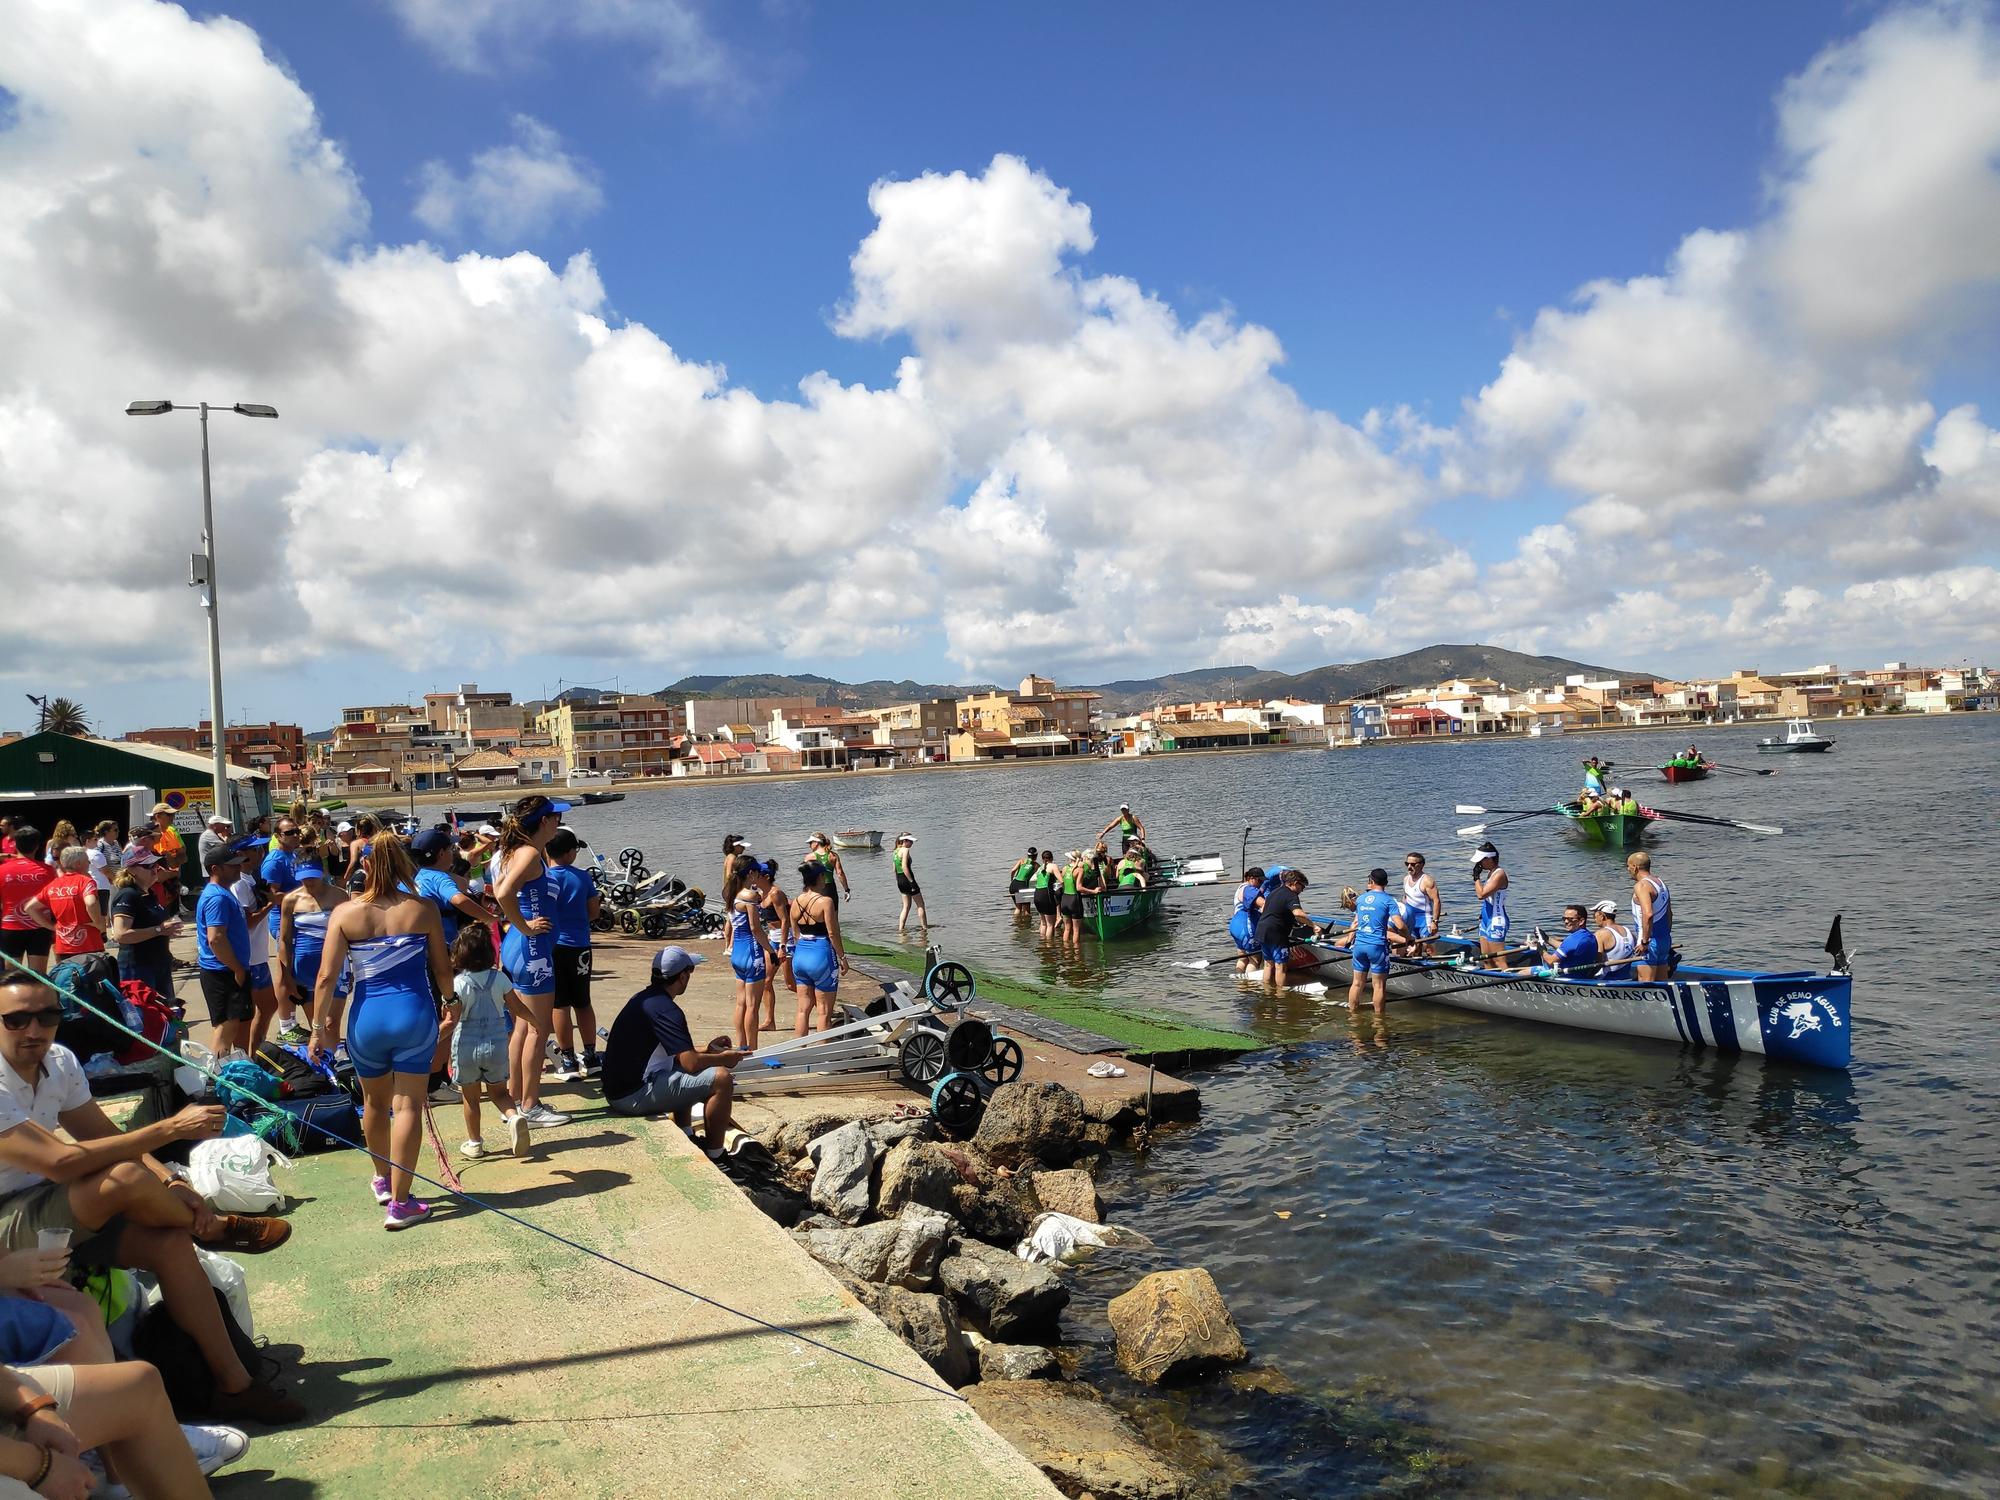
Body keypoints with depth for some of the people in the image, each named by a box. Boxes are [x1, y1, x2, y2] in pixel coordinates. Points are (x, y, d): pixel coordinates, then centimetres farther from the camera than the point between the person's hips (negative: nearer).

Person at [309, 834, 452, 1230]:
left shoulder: (345, 913, -5)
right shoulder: (423, 910, -4)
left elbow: (327, 977, -7)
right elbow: (443, 971, 1)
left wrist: (319, 1026, 4)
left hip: (367, 1019, 1)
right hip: (415, 1015, -1)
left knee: (375, 1102, 22)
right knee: (408, 1105, 3)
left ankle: (383, 1181, 40)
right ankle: (400, 1203, 2)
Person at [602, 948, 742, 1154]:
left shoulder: (643, 998, 13)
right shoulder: (665, 1009, -17)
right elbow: (692, 1063, -21)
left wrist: (709, 1051, 23)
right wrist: (723, 1059, -2)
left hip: (618, 1089, 11)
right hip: (635, 1096, -11)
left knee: (682, 1074, 34)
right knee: (721, 1078, -13)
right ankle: (714, 1156, -4)